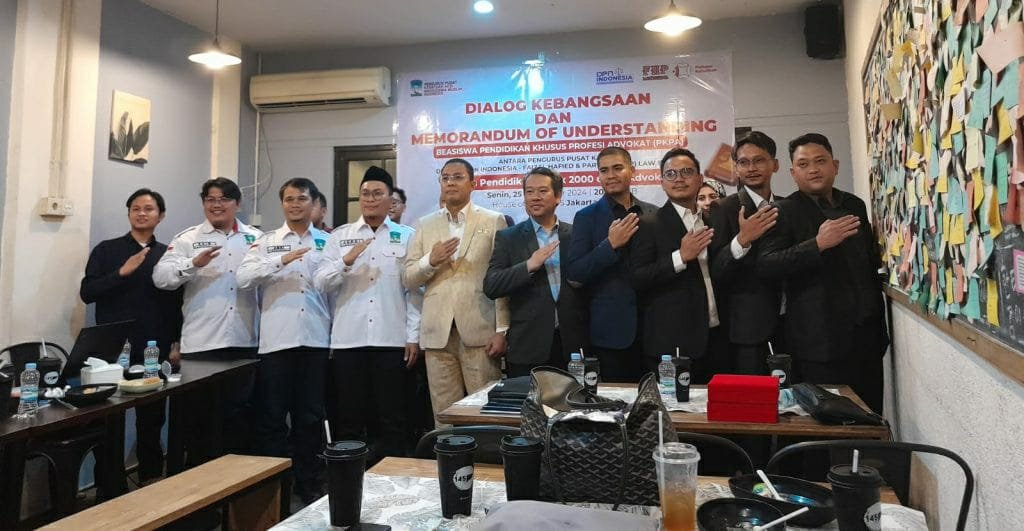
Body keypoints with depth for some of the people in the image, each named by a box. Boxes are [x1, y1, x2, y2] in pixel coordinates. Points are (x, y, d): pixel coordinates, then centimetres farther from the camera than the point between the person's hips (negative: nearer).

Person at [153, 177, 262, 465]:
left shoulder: (256, 238, 9)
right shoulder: (188, 238, 5)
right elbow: (161, 277, -5)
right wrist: (193, 264, -21)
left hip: (243, 341, 1)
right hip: (201, 342, -1)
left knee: (239, 411, 12)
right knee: (200, 413, 8)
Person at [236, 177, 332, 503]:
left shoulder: (328, 242, 9)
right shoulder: (266, 242, 7)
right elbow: (243, 278, -8)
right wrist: (282, 260, -18)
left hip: (316, 340, 1)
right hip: (276, 340, -1)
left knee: (310, 416, 10)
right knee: (271, 417, 6)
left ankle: (308, 484, 24)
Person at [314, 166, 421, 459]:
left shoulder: (407, 236, 5)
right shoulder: (339, 236, 9)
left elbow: (414, 290, 2)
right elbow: (320, 283, 2)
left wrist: (414, 337, -2)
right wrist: (346, 261, -15)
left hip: (392, 339, -1)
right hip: (348, 339, 2)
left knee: (391, 420, 6)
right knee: (349, 419, 9)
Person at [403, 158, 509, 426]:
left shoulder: (494, 221, 5)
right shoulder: (425, 225, 13)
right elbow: (408, 280, 11)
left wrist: (502, 330, -7)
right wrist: (430, 261, -9)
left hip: (480, 332, -2)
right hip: (438, 333, 3)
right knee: (444, 416, 7)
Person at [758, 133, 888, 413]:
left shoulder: (855, 205, 14)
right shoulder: (784, 212, -6)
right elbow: (765, 265, -17)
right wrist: (817, 244, -25)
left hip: (866, 333, 6)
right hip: (820, 339, -6)